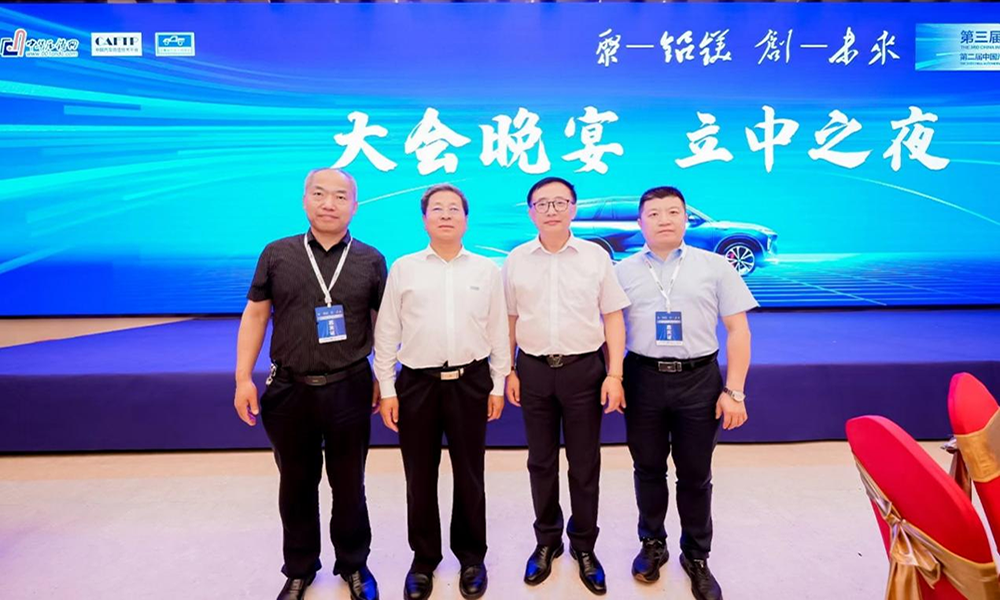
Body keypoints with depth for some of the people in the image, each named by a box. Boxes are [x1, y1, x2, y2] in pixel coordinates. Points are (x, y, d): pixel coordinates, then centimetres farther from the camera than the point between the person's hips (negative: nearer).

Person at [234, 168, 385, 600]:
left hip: (349, 389, -1)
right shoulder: (277, 254, 2)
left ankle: (354, 565, 35)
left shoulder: (370, 260, 0)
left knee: (348, 484, 13)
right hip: (289, 389, 1)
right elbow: (255, 315, 4)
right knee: (296, 484, 16)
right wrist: (243, 377, -1)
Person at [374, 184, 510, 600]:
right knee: (420, 477, 11)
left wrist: (498, 385, 5)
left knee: (469, 475, 12)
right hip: (417, 382, 0)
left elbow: (498, 331, 6)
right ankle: (423, 558, 32)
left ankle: (471, 557, 33)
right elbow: (387, 332, 3)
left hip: (471, 382, 0)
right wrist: (387, 389, 0)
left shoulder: (486, 270, 3)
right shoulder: (403, 268, 2)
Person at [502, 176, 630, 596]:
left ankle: (584, 545, 30)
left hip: (584, 369, -1)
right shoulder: (516, 260, 2)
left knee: (585, 464, 11)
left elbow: (613, 318, 0)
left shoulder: (596, 256, -2)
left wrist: (615, 374, -6)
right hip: (534, 370, 1)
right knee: (541, 462, 14)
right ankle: (547, 540, 34)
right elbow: (509, 320, 7)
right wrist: (508, 372, 3)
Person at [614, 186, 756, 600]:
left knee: (695, 474, 11)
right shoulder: (623, 271, 4)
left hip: (699, 380, 0)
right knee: (648, 469, 14)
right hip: (643, 379, 1)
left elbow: (737, 329, 1)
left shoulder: (715, 266, 2)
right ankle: (652, 544, 36)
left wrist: (734, 391, -5)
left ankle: (696, 556, 32)